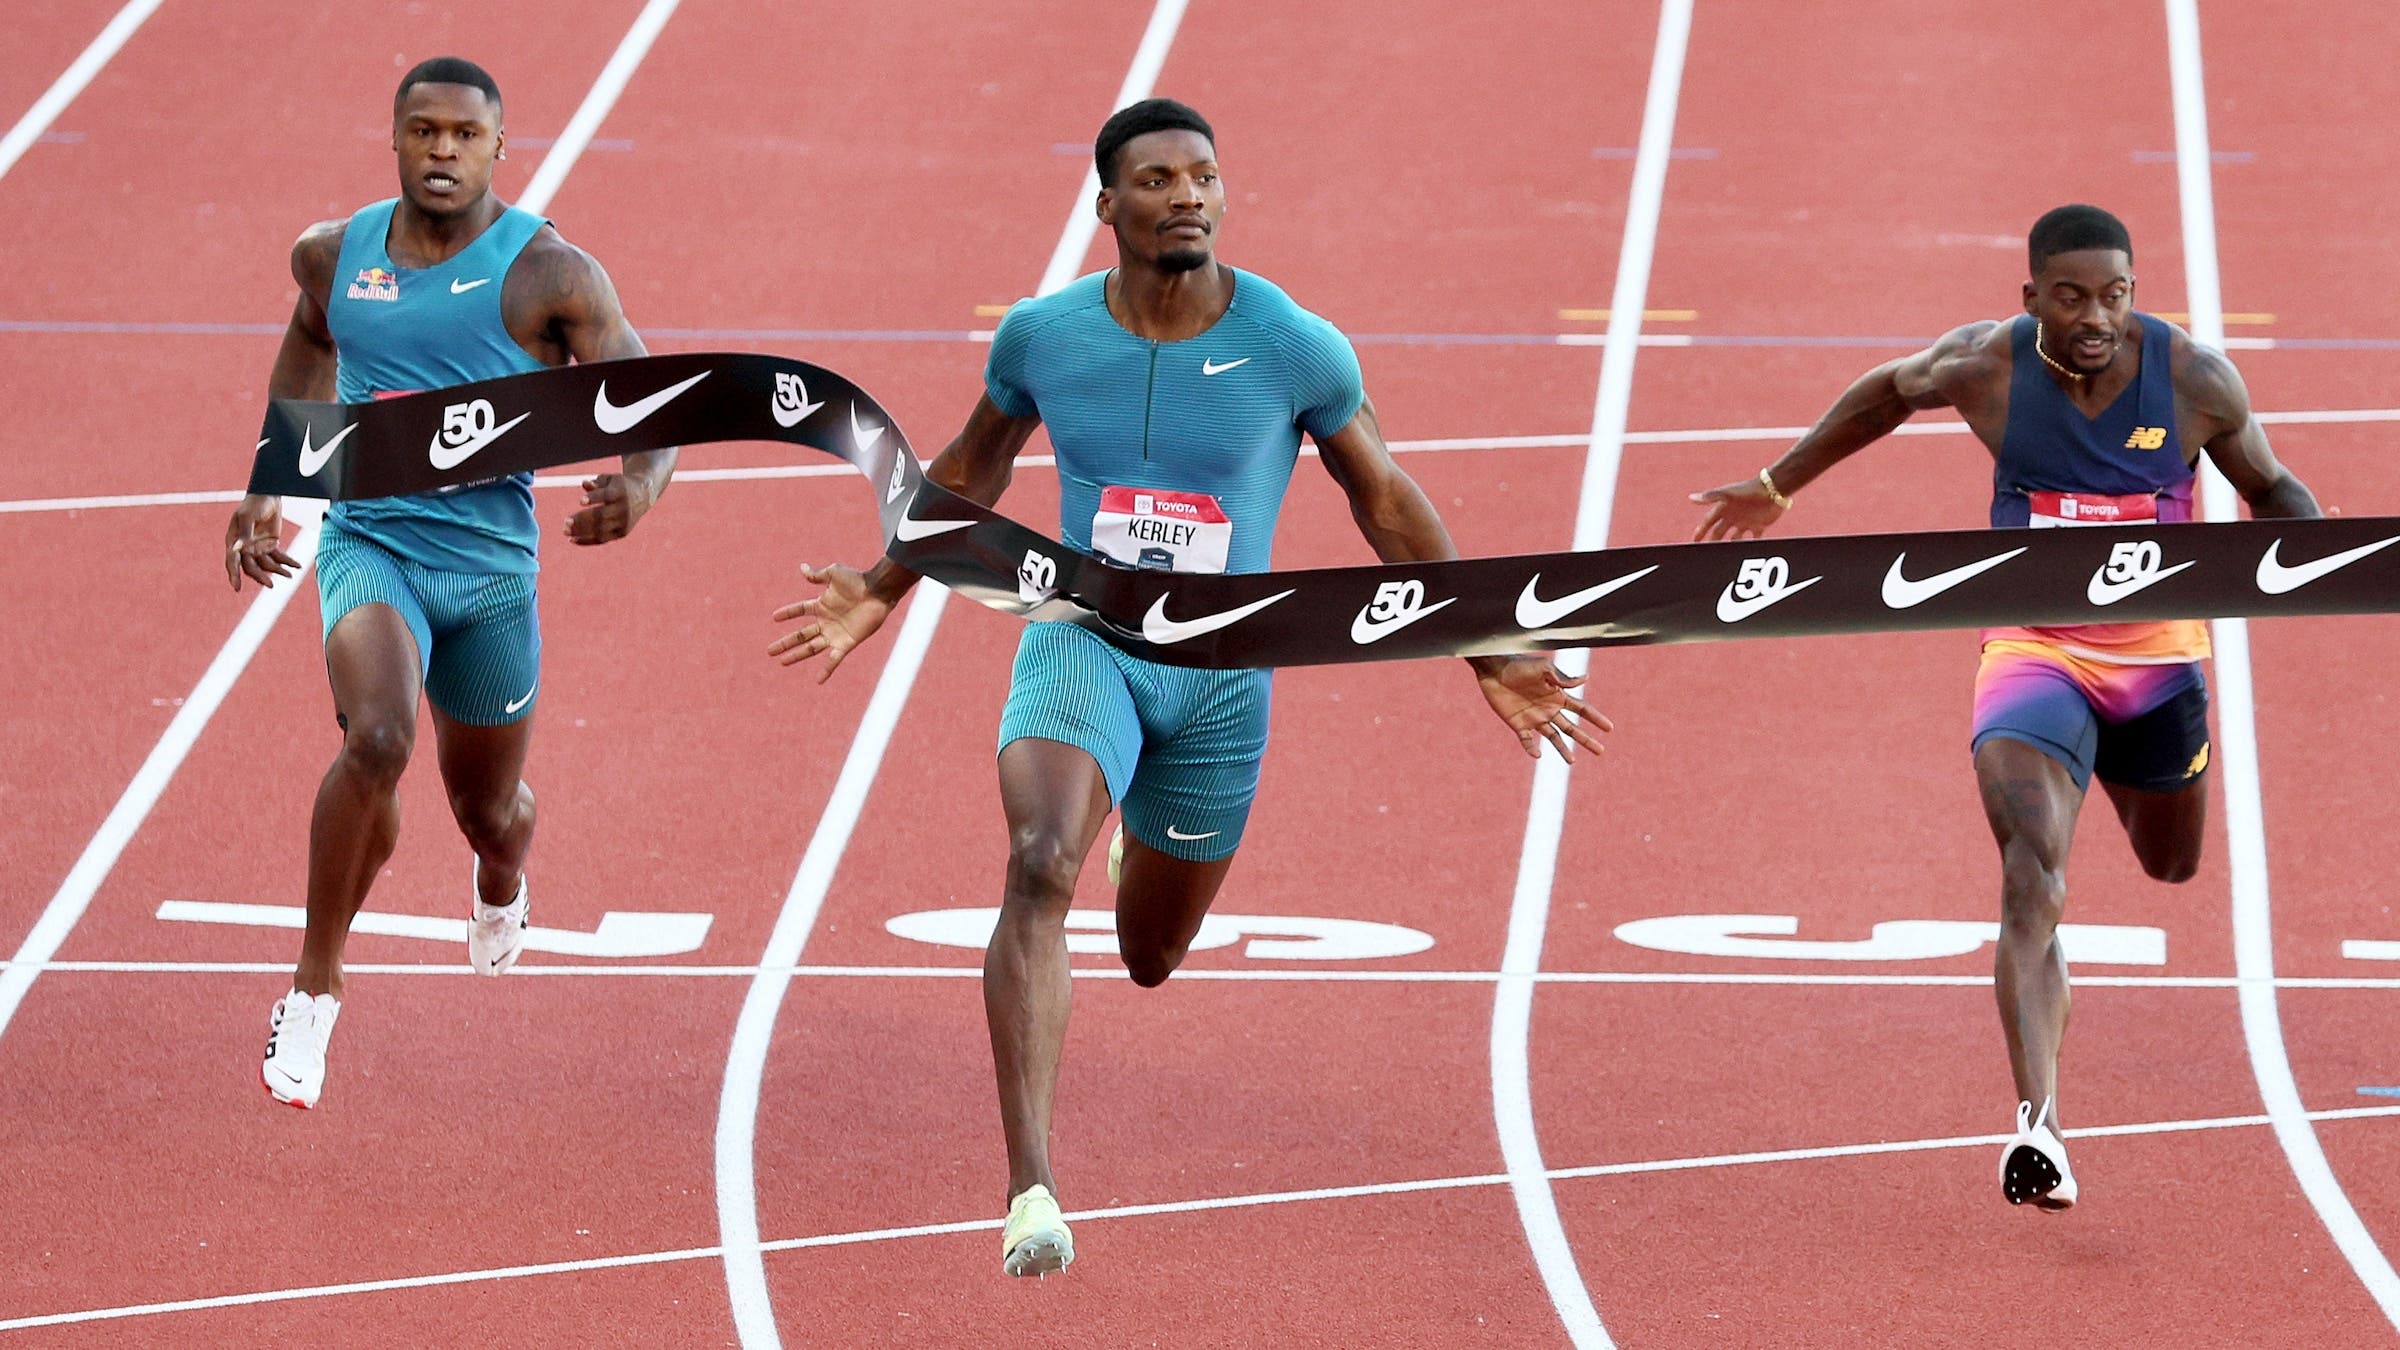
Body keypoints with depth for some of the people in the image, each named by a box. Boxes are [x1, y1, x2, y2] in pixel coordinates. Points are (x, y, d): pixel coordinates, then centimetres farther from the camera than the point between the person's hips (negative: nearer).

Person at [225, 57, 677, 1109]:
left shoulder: (548, 275, -10)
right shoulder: (336, 255, 1)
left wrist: (640, 485, -35)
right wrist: (266, 489, 23)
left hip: (493, 566, 0)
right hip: (370, 542, 0)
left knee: (488, 810, 17)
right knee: (375, 743, -29)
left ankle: (500, 891, 59)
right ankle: (315, 987, -14)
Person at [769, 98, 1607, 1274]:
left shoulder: (1297, 348, -11)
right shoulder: (1043, 334, -6)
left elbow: (1384, 501, 3)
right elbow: (973, 467, 15)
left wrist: (1488, 660, 5)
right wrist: (883, 593, 18)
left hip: (1219, 673, 1)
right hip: (1082, 643, -1)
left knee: (1151, 956, 16)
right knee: (1040, 870, -29)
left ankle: (1150, 850, 58)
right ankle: (1030, 1190, -33)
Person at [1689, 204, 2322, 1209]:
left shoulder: (2196, 381, -14)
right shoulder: (1988, 365, -15)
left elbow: (2271, 488, 2)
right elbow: (1888, 391, 8)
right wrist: (1778, 485, 18)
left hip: (2158, 658, 2)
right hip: (2032, 653, -2)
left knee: (2170, 865, 26)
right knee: (2033, 875, -24)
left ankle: (2124, 776, 66)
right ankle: (2037, 1120, -34)